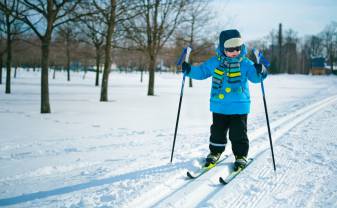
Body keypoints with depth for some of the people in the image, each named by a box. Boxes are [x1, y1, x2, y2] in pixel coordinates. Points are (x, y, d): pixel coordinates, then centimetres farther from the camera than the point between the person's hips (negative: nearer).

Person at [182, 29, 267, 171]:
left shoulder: (245, 63, -4)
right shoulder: (214, 62, 1)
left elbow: (255, 77, -9)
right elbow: (201, 72, 11)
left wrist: (260, 71, -30)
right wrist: (189, 70, -5)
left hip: (239, 107, -2)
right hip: (219, 106, 2)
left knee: (238, 133, 3)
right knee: (217, 131, 14)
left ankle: (241, 155, 18)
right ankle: (215, 152, 31)